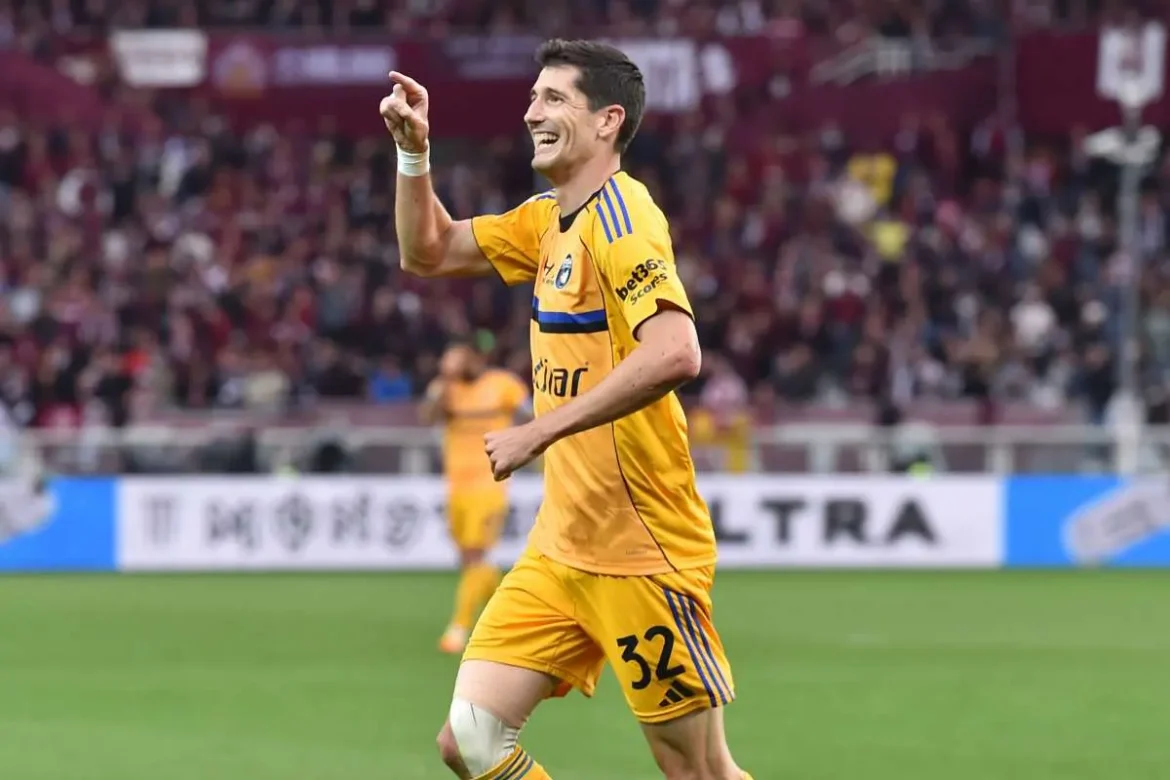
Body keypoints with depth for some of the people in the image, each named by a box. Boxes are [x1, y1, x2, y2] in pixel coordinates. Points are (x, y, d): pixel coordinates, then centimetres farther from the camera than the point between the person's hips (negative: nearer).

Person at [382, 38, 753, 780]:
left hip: (640, 548, -8)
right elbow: (428, 251, 25)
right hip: (563, 546, 8)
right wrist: (414, 148, 9)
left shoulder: (619, 212, -14)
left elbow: (675, 354, -29)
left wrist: (541, 431, -25)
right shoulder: (549, 219, 13)